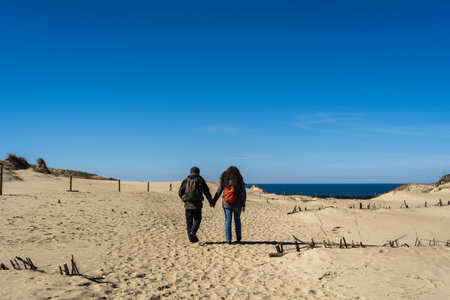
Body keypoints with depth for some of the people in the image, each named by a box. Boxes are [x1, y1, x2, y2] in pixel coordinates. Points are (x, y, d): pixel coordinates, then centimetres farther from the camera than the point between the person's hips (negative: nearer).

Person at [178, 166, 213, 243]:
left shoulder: (186, 181, 3)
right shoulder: (200, 180, -1)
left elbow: (180, 193, 3)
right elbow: (207, 192, -1)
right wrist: (211, 201, 10)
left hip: (188, 204, 2)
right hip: (197, 205, -2)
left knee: (189, 221, 10)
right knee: (197, 219, 13)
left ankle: (191, 238, 11)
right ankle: (192, 232, -9)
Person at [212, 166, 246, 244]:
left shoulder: (224, 180, -1)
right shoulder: (239, 181, -6)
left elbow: (218, 192, 2)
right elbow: (243, 193, -9)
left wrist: (213, 202, 12)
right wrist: (243, 204, -4)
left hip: (227, 204, 0)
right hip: (237, 205, 0)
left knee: (228, 221, 8)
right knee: (237, 220, 20)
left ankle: (228, 240, 5)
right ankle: (238, 238, 25)